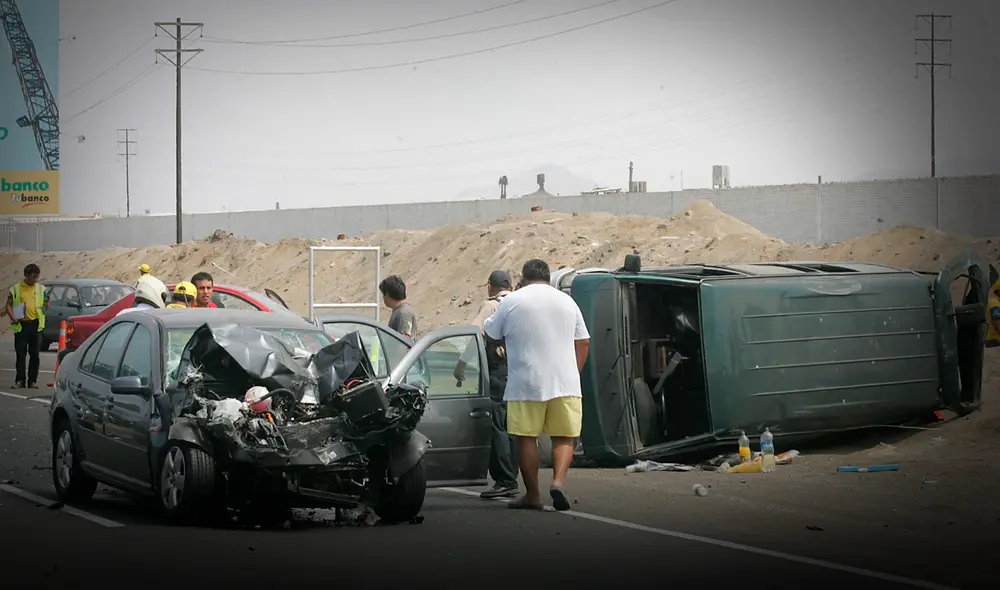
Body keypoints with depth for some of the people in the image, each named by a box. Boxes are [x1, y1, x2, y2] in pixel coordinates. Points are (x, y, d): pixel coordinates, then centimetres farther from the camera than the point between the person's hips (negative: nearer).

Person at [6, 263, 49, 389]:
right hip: (21, 325, -1)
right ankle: (20, 380, 5)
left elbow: (46, 303, 14)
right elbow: (9, 305, 3)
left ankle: (33, 381, 11)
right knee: (20, 354, 0)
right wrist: (13, 318, -12)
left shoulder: (41, 288, 9)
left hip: (36, 324, 2)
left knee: (35, 354, 4)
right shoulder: (15, 288, 4)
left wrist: (46, 304, -10)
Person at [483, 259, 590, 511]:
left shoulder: (511, 301, 1)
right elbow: (583, 342, 12)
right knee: (564, 437, 7)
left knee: (526, 438, 5)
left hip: (526, 382, -2)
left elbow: (490, 333, 12)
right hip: (565, 382, 2)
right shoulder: (567, 301, 11)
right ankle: (559, 480, -15)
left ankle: (532, 495, 7)